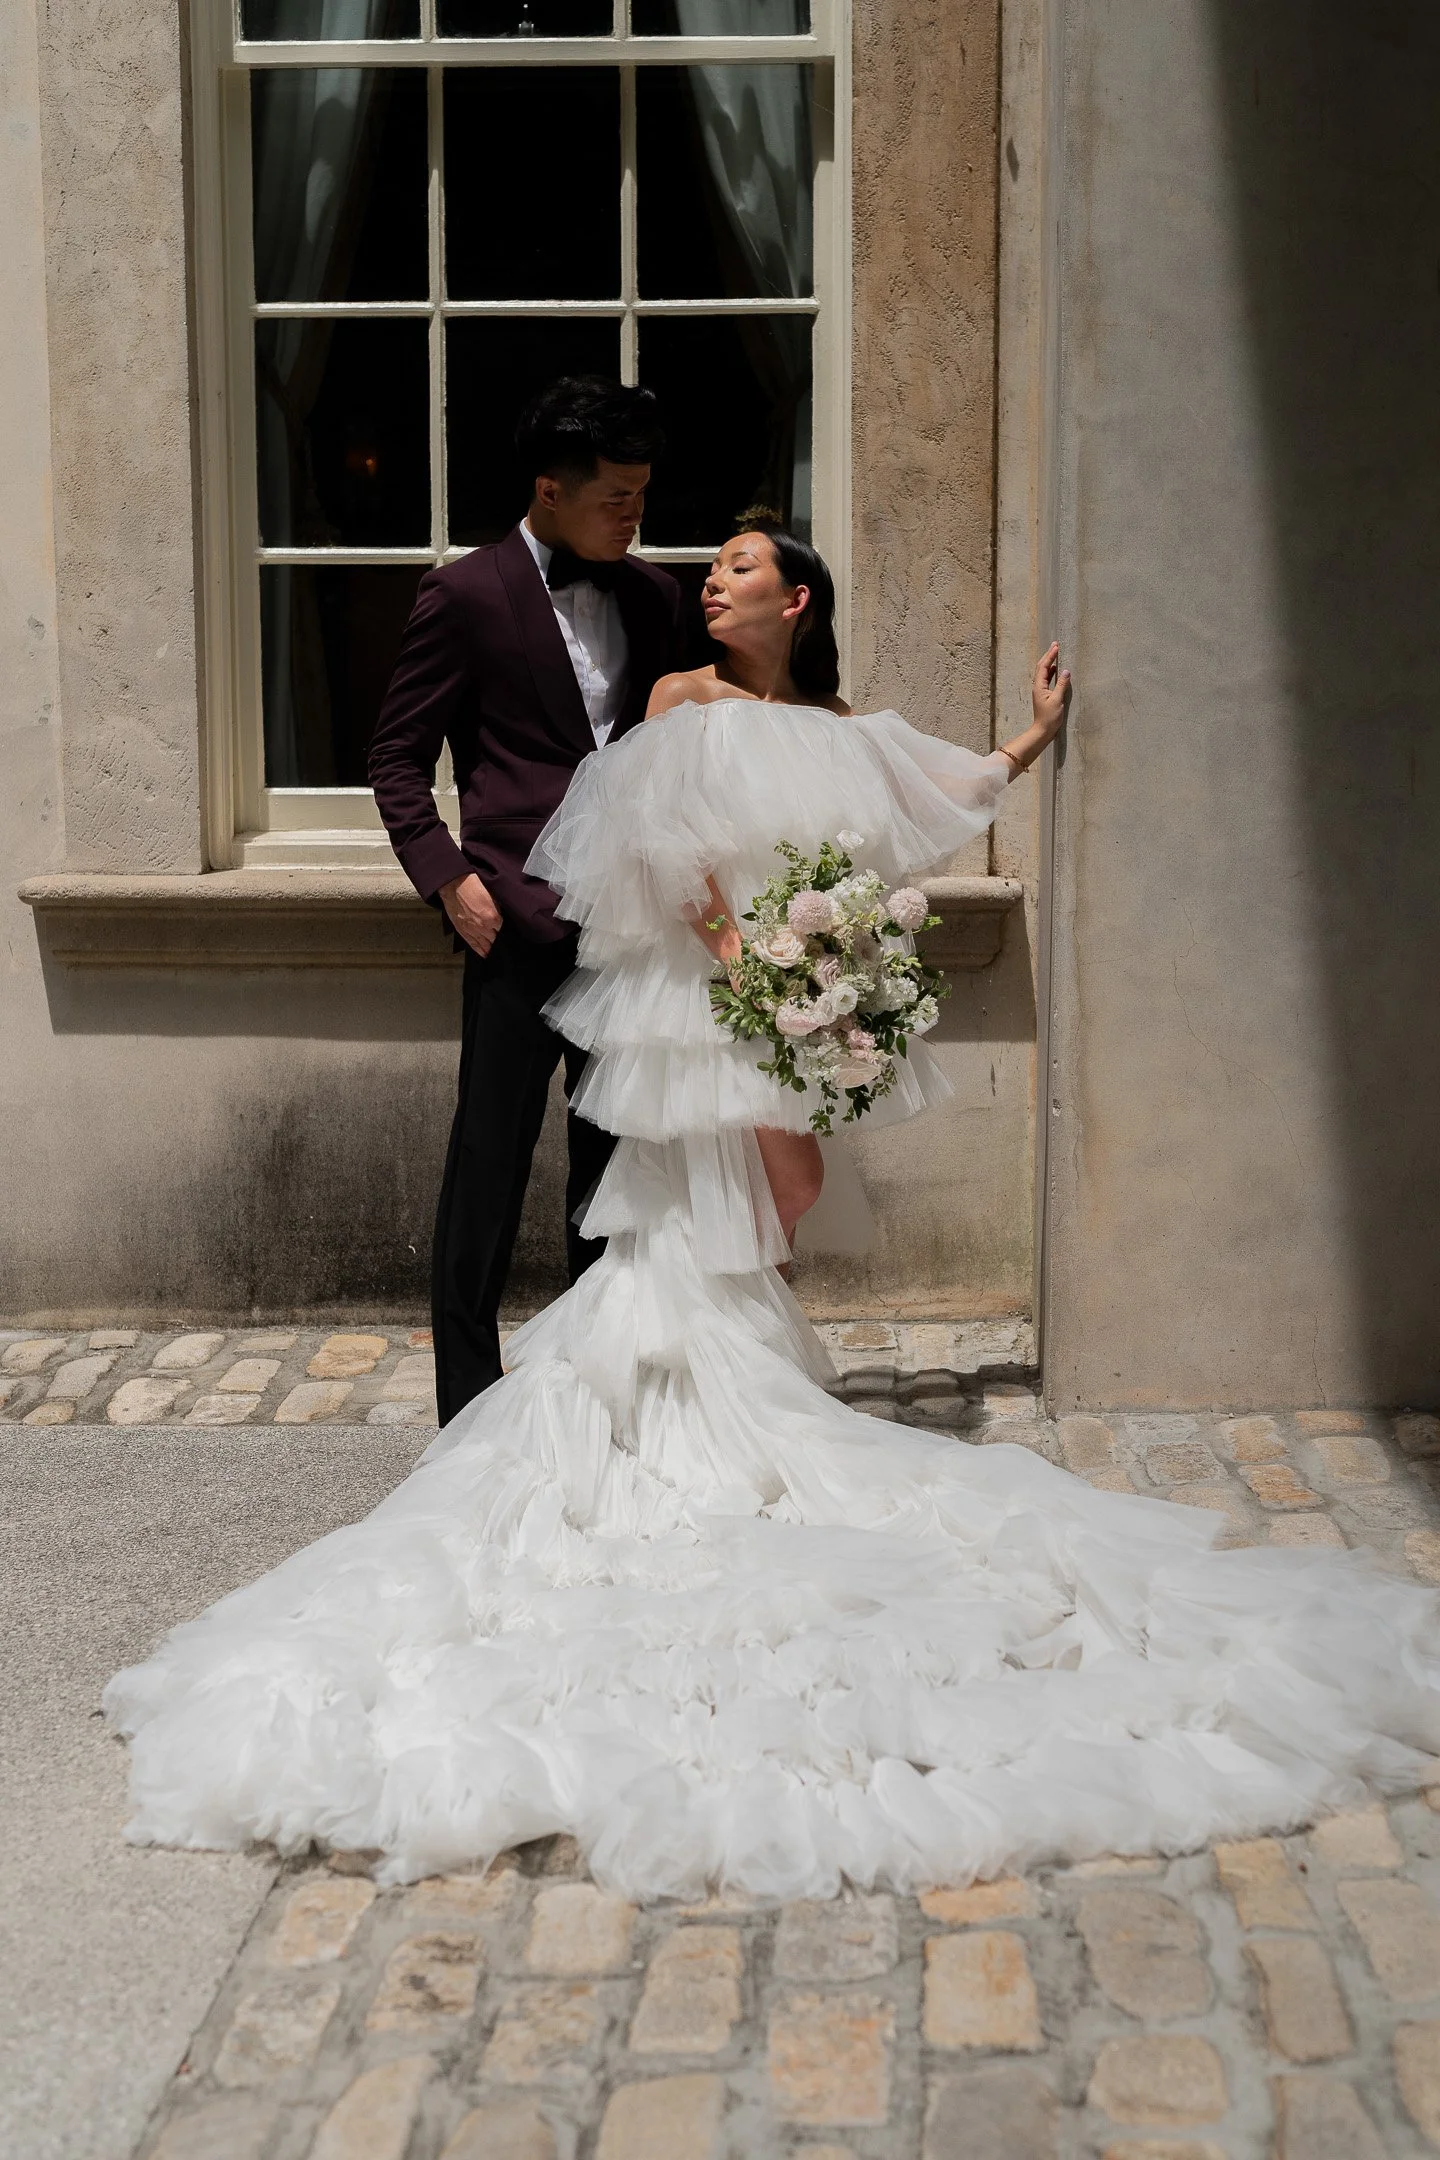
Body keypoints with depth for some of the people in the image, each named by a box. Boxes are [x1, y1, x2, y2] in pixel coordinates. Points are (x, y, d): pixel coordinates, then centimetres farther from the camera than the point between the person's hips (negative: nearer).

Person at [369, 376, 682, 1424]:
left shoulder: (653, 595, 11)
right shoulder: (468, 594, -4)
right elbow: (399, 759, -1)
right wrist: (450, 879, -11)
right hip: (521, 918, -5)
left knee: (616, 1158, 12)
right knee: (490, 1159, 0)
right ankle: (469, 1401, 11)